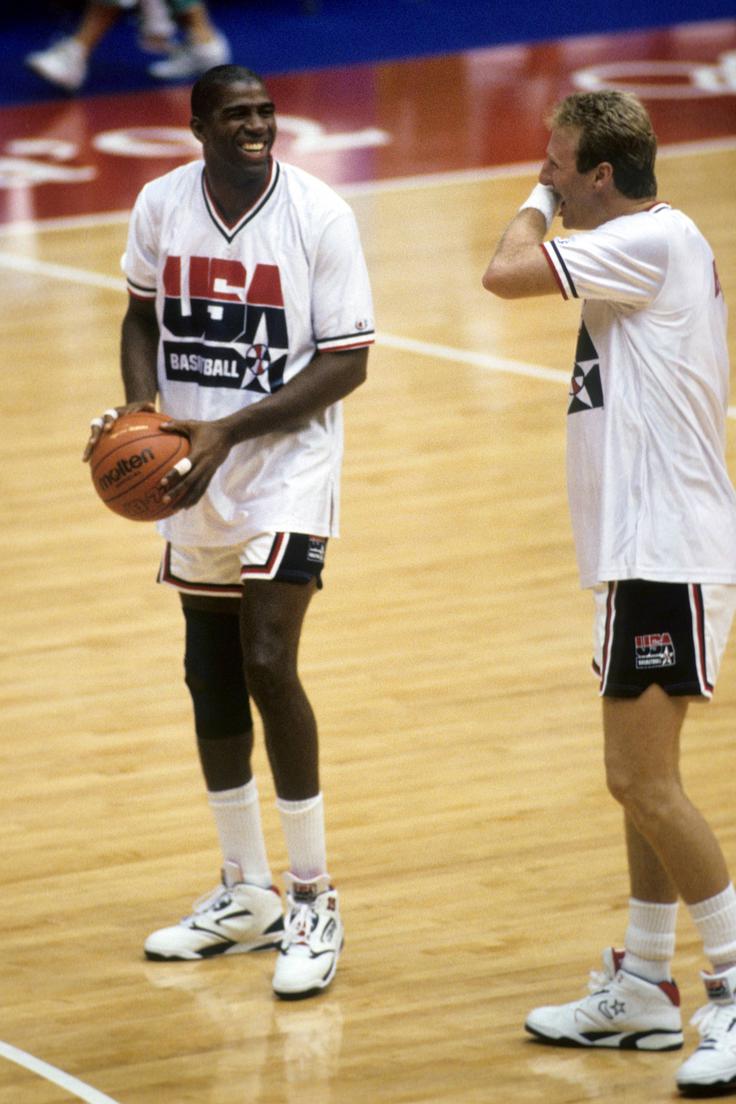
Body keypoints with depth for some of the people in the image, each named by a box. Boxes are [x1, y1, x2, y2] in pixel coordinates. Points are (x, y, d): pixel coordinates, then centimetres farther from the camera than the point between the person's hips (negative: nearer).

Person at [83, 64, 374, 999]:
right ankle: (245, 897, 26)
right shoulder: (161, 205, -2)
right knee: (211, 677, 11)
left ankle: (314, 902, -4)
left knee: (267, 664, -16)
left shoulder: (321, 217, -14)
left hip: (287, 470, -5)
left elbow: (347, 362, -13)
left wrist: (230, 430, -22)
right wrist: (141, 405, -8)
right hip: (192, 476, 5)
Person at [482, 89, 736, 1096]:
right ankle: (643, 993, 22)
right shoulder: (650, 247, 15)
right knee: (644, 779, 15)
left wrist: (540, 202, -6)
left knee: (644, 782, -11)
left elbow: (507, 273, -23)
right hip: (646, 552, 11)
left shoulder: (652, 240, -15)